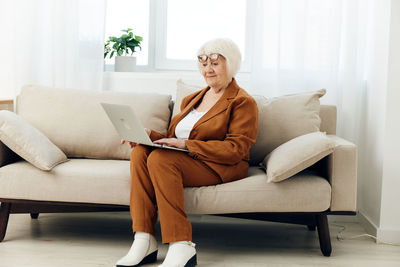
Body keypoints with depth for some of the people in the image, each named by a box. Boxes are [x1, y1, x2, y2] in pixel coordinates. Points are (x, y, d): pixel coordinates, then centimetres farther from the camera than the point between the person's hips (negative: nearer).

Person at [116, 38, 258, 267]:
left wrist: (185, 144, -20)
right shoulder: (191, 100, 24)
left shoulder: (243, 102, 0)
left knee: (160, 159, -31)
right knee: (140, 152, -22)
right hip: (184, 161, 7)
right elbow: (174, 140, 20)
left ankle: (182, 247, -33)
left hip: (221, 168, -7)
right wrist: (149, 135, -2)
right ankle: (144, 241, -28)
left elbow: (235, 150, -13)